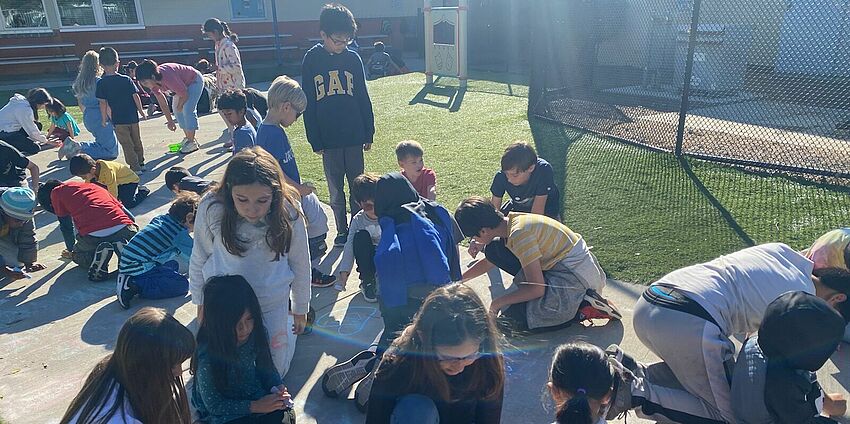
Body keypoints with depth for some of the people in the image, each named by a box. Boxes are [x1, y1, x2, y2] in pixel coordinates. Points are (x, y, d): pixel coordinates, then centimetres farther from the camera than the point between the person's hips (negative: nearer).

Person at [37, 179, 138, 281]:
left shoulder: (56, 192, 22)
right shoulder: (95, 187, 32)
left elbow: (66, 226, 29)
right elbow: (129, 215, 32)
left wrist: (71, 250, 46)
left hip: (93, 236, -2)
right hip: (124, 228, 3)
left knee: (79, 255, 31)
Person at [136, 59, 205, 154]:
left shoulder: (168, 78, -39)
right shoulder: (153, 82, -13)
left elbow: (184, 95, -27)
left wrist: (179, 107, -8)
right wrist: (170, 121, -1)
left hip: (194, 80, -9)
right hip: (183, 83, 9)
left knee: (188, 110, -16)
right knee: (176, 110, 8)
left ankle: (192, 142, -9)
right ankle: (188, 138, 19)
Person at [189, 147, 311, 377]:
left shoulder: (288, 213, -21)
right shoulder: (211, 209, -22)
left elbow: (300, 263, -7)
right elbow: (199, 259, -5)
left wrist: (300, 310, 4)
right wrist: (200, 302, 6)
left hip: (272, 303, 0)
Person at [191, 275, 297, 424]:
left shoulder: (257, 333, -16)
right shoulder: (207, 357, -29)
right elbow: (214, 406, -18)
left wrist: (278, 387, -16)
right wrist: (255, 406, -24)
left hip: (254, 397, 4)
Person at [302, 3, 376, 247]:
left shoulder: (353, 58, 1)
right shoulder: (311, 60, -3)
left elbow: (363, 98, 6)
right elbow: (308, 105, -1)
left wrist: (369, 133, 5)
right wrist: (315, 141, -3)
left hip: (354, 136, 1)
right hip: (328, 139, -1)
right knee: (335, 189, 10)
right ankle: (342, 230, 24)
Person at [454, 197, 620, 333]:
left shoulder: (519, 234, -24)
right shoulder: (511, 220, 3)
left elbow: (537, 289, -22)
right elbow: (490, 262, 22)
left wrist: (498, 302, -10)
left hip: (576, 277, -10)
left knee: (514, 318, -13)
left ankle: (585, 308, -7)